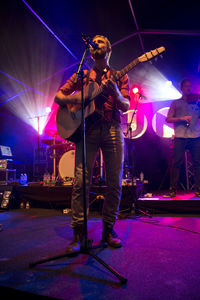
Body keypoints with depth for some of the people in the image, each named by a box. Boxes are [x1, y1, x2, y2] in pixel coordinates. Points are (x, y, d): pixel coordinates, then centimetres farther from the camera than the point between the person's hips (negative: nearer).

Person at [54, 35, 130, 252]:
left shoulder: (120, 77, 17)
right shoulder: (81, 76, 19)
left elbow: (125, 106, 4)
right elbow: (58, 96, 15)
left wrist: (114, 93, -17)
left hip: (112, 129, 1)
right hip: (87, 129, 0)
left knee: (115, 183, -2)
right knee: (81, 181, -9)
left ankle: (108, 230, 14)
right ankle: (78, 232, 2)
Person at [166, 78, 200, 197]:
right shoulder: (176, 103, 15)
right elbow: (168, 119, 7)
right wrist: (181, 118, -9)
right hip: (180, 137, -2)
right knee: (177, 163, -4)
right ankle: (173, 190, 3)